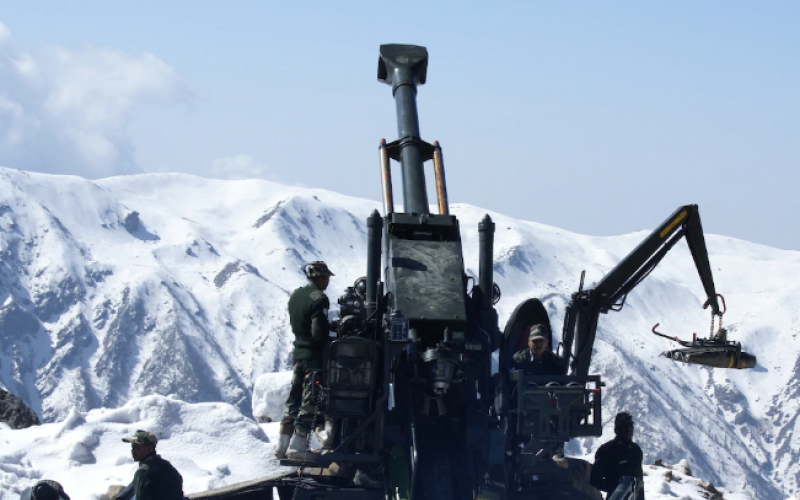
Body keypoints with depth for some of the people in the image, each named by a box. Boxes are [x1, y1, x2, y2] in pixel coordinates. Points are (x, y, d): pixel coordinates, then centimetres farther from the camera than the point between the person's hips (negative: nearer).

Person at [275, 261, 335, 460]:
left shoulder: (295, 296, 9)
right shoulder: (319, 299, -17)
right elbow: (319, 333, -22)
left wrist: (329, 327, 14)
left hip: (298, 352, 8)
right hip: (315, 355, -8)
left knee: (294, 398, 14)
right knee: (310, 401, -4)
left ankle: (283, 444, 15)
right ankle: (298, 445, -5)